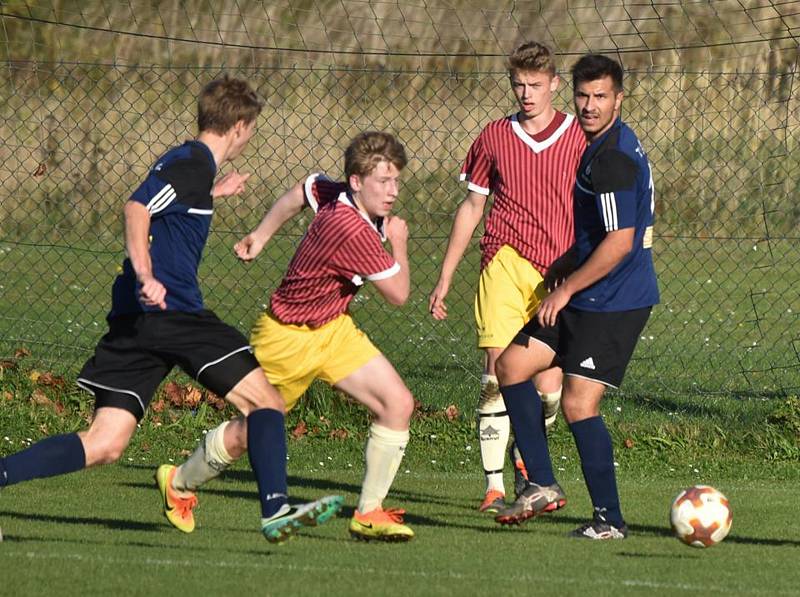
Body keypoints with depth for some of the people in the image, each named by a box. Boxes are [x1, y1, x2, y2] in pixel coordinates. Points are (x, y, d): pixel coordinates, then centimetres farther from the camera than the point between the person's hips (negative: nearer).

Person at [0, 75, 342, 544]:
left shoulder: (186, 160, 22)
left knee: (104, 446, 1)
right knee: (266, 401, -3)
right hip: (170, 309, -9)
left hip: (135, 316, 9)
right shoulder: (193, 164, -6)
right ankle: (276, 510, -14)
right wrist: (145, 275, -32)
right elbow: (137, 207, -21)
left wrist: (209, 196, 50)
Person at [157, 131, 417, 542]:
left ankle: (369, 513, -1)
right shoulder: (354, 231, -34)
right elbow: (398, 294, -22)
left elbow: (301, 192, 14)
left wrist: (261, 235, 25)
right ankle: (180, 484, 35)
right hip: (288, 337, -8)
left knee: (398, 403, -9)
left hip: (332, 329, 8)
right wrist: (399, 244, -6)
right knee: (247, 436, 7)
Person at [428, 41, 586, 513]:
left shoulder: (580, 138, 3)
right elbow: (472, 208, 16)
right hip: (504, 263, 1)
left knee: (549, 386, -6)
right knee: (497, 375, -11)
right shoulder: (495, 137, 9)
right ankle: (494, 485, -4)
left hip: (559, 273, -1)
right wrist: (445, 279, 15)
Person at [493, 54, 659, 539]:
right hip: (587, 300, 11)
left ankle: (610, 520, -2)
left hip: (614, 304, -11)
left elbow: (619, 243, -24)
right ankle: (543, 486, 14)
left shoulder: (615, 158, -19)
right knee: (512, 366, 11)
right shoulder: (599, 147, 13)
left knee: (578, 405, -11)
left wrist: (566, 288, -15)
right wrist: (565, 267, 15)